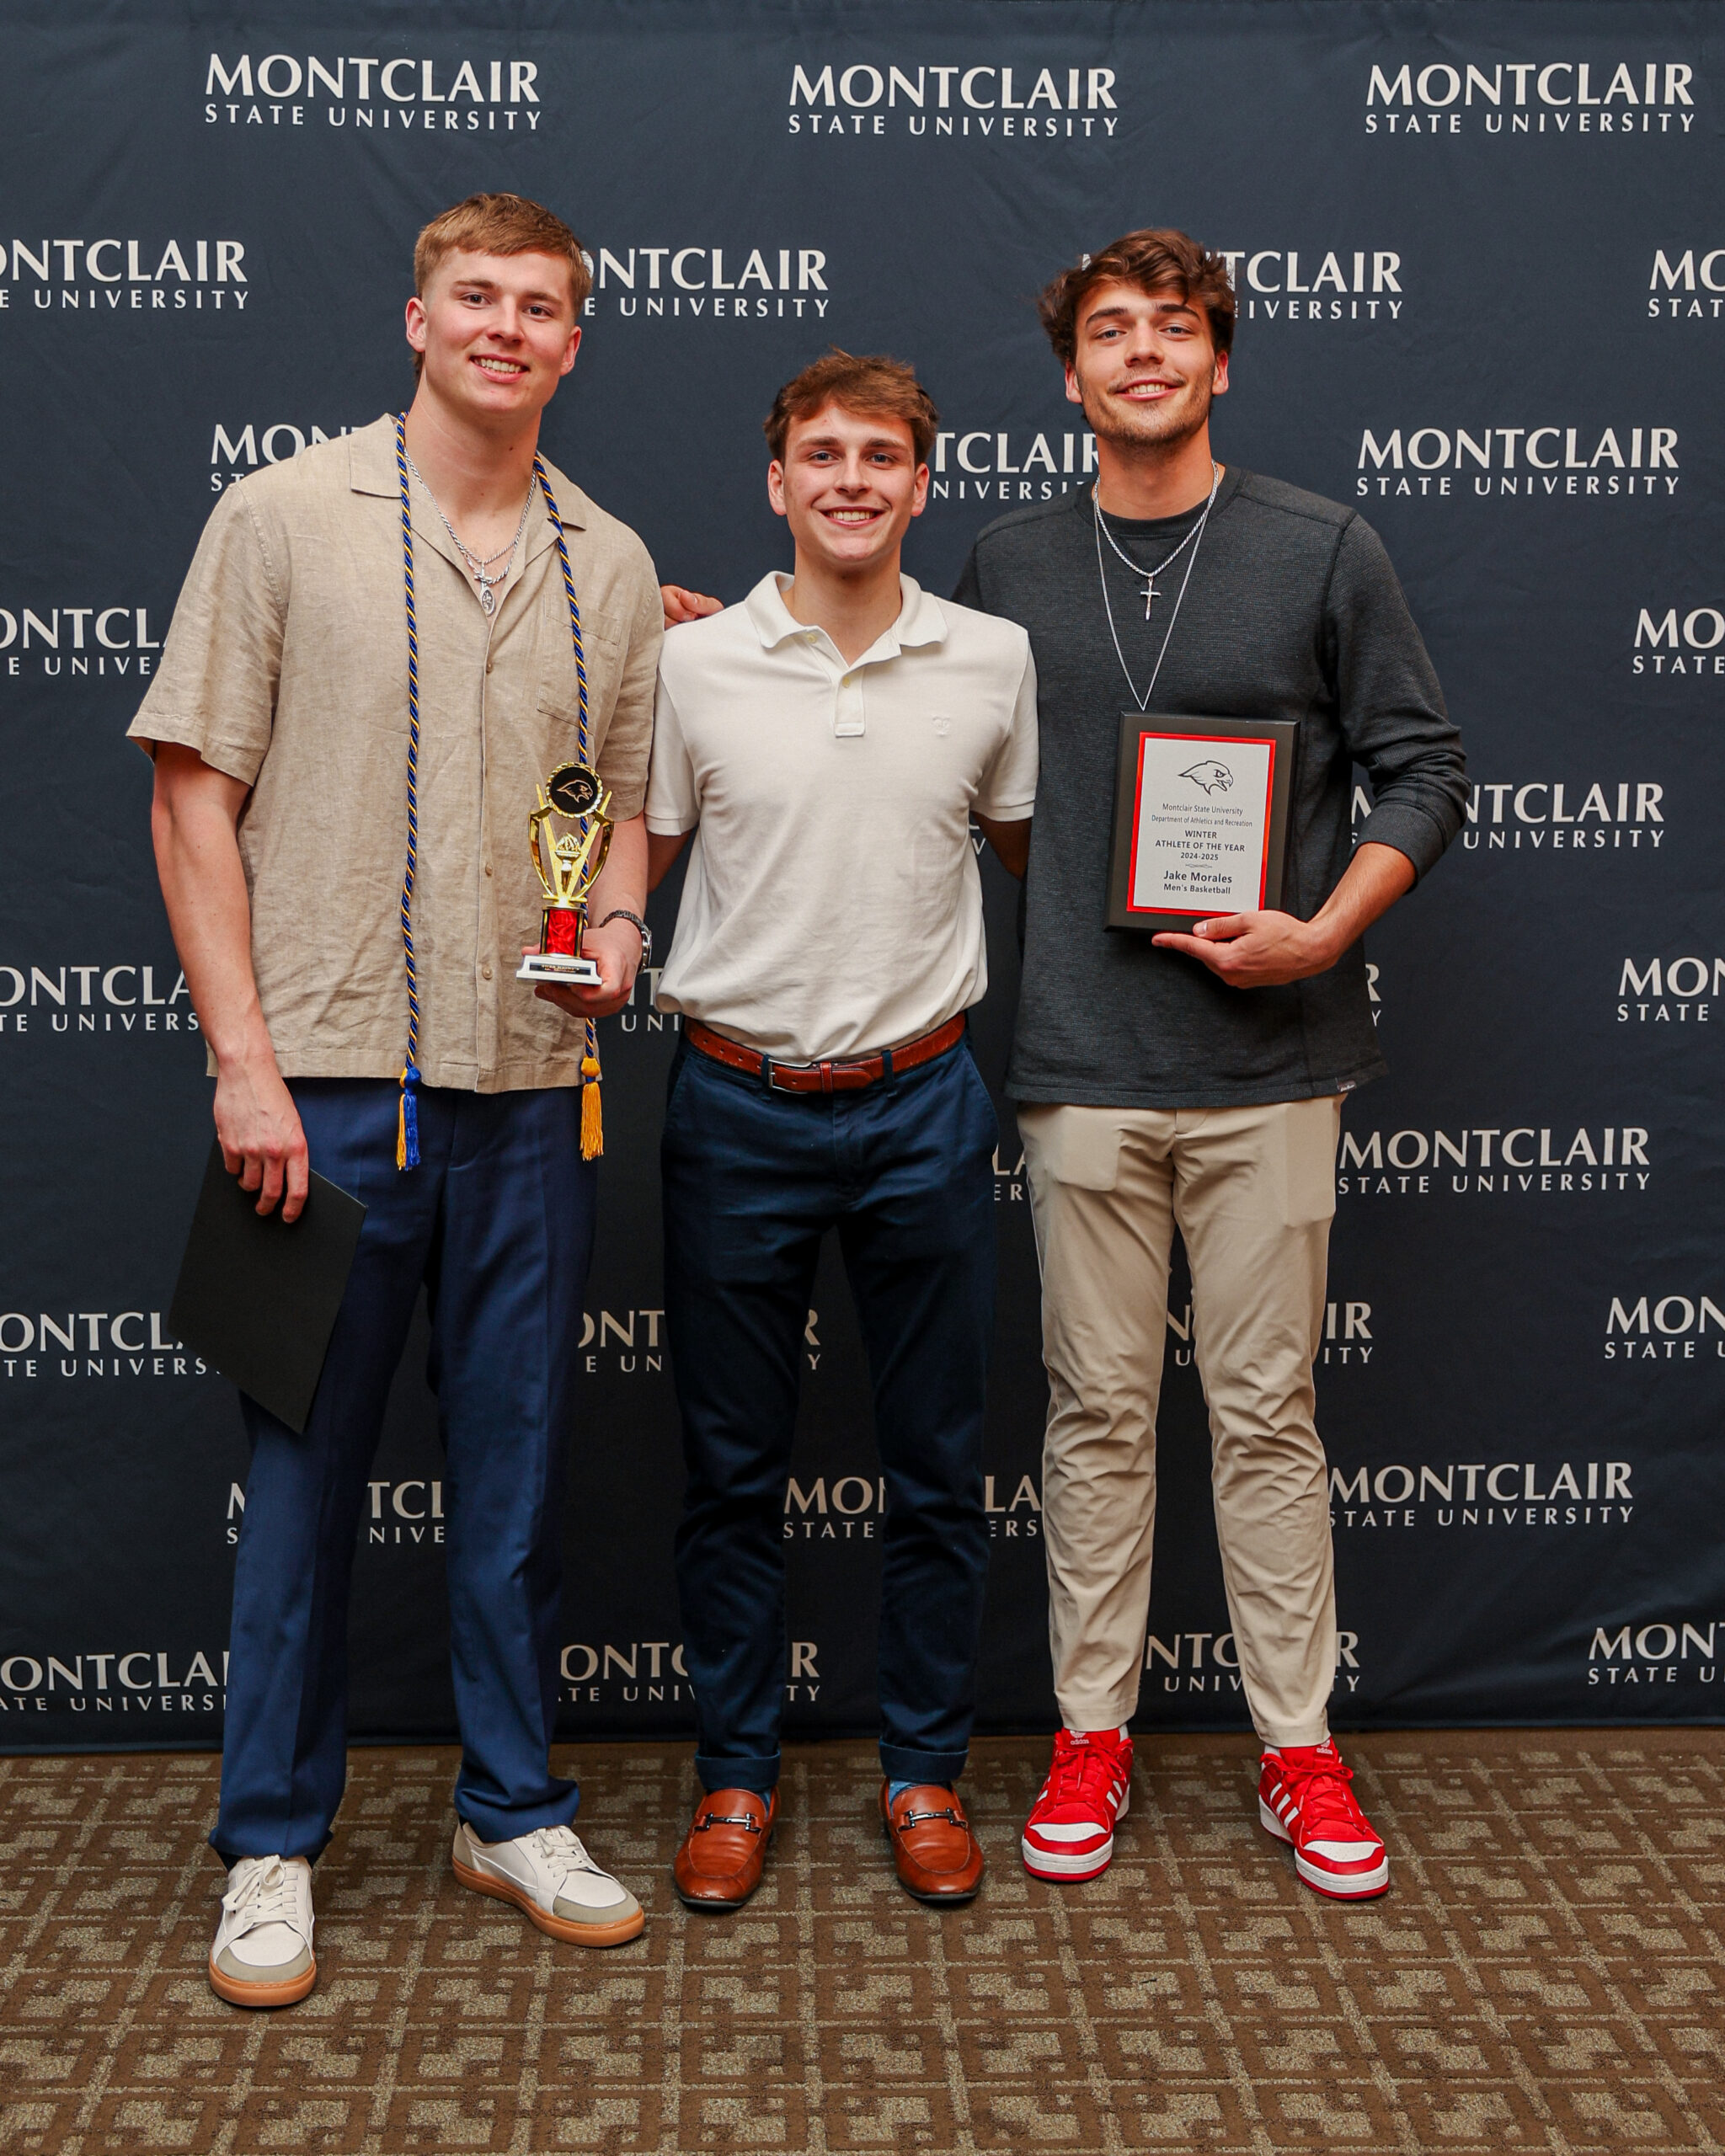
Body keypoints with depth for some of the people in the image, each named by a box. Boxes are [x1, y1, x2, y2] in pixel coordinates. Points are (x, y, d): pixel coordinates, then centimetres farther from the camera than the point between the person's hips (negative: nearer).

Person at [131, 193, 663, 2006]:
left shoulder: (612, 565, 11)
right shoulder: (283, 517, 0)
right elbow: (195, 802, -3)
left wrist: (615, 929, -5)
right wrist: (245, 1060, -11)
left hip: (532, 1086, 4)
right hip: (327, 1074, -3)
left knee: (516, 1464, 11)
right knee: (306, 1468, 5)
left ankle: (514, 1810, 27)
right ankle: (272, 1847, 20)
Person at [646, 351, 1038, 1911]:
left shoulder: (995, 661, 1)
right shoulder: (691, 664, -2)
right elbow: (627, 865, 7)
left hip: (922, 1105, 1)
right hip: (738, 1105, 0)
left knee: (938, 1469, 9)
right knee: (732, 1469, 9)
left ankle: (925, 1771, 25)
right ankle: (736, 1774, 25)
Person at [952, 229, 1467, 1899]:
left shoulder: (1324, 552, 3)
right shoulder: (1006, 569, 8)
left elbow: (1421, 770, 4)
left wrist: (1322, 933, -10)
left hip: (1269, 1062, -1)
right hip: (1082, 1057, 1)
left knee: (1266, 1411, 5)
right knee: (1097, 1409, 8)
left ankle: (1297, 1748, 17)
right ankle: (1092, 1734, 20)